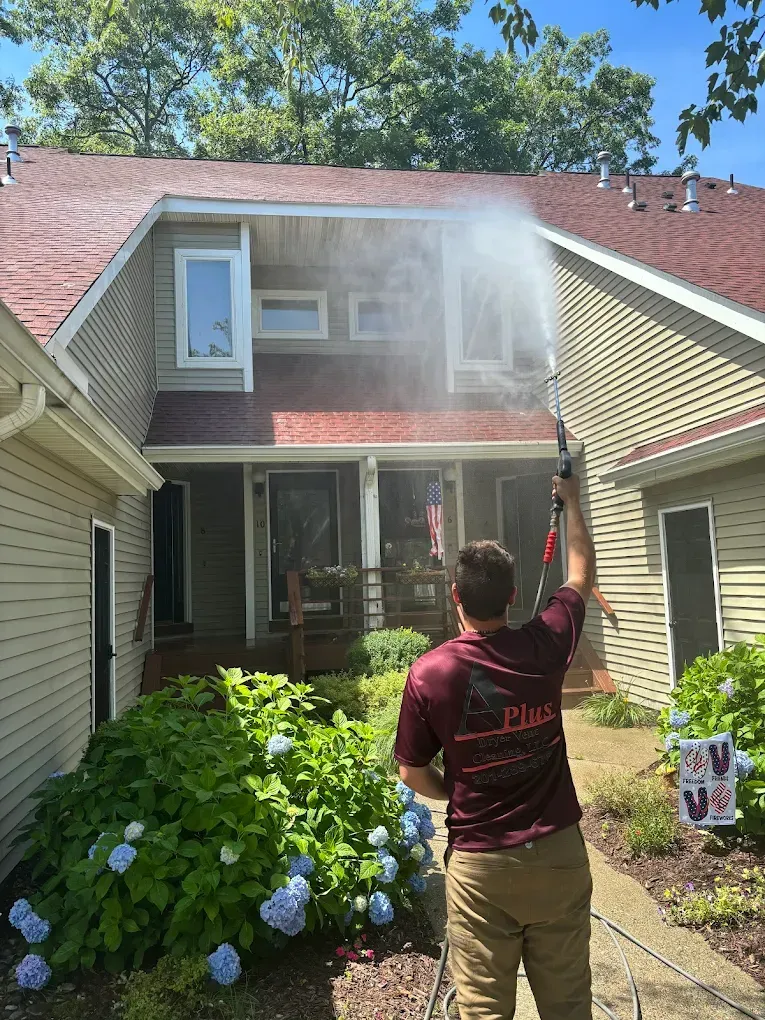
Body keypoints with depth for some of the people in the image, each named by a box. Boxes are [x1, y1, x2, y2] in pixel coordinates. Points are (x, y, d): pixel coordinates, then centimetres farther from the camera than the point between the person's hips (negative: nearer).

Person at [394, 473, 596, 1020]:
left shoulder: (429, 673, -17)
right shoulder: (545, 646, -11)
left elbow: (413, 774, -4)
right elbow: (582, 575, 8)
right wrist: (572, 500, 21)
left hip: (479, 863, -2)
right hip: (558, 853, 2)